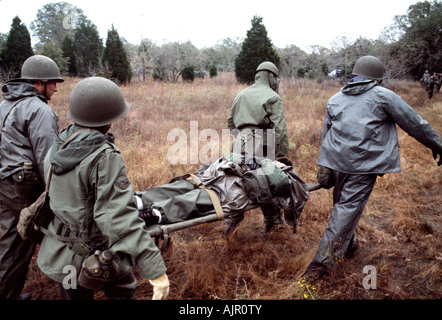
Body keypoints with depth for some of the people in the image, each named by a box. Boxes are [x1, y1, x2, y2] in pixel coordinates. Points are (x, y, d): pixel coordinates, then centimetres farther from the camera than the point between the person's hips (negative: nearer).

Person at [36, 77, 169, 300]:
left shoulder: (59, 145, -3)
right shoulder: (105, 158, -27)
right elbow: (118, 218, -35)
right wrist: (155, 269, -36)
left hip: (58, 253, 7)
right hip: (89, 256, -7)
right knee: (124, 291, 21)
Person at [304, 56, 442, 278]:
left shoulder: (335, 99, 17)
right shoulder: (383, 96, 2)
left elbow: (325, 133, 20)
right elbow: (415, 124, 6)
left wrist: (326, 168, 26)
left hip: (336, 159, 6)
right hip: (363, 163, -6)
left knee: (341, 203, 21)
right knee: (349, 208, -5)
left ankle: (346, 246, 39)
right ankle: (323, 260, -8)